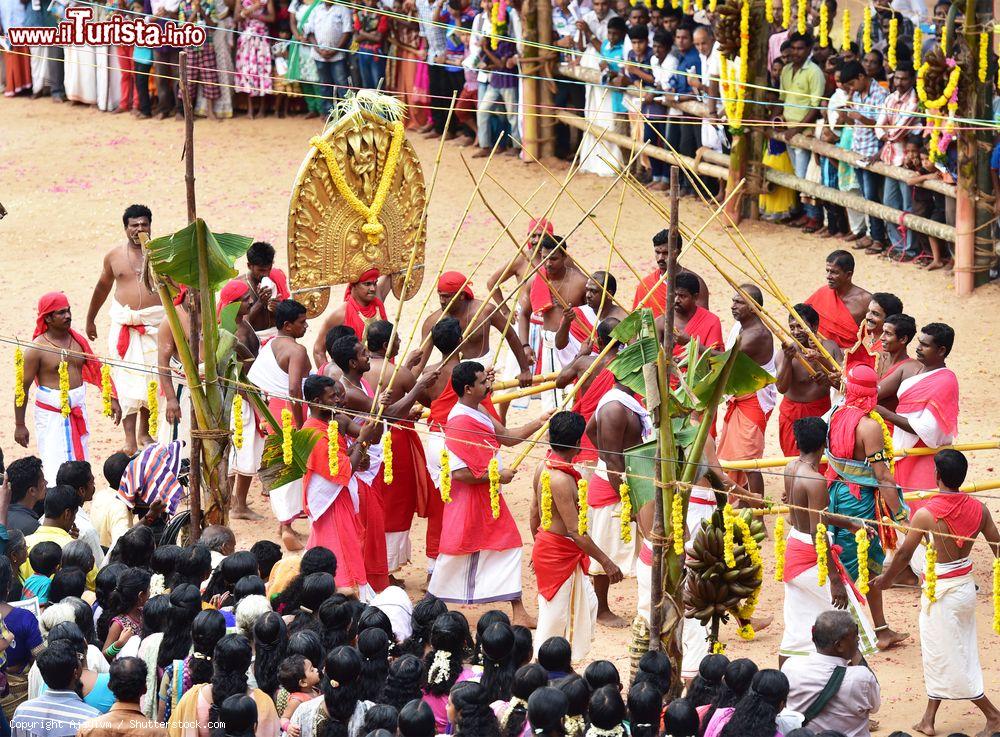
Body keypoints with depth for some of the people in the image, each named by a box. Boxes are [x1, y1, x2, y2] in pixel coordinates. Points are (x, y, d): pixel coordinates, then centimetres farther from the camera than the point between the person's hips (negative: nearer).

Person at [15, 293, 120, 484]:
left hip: (77, 409, 6)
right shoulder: (37, 348, -12)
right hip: (51, 413, -6)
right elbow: (23, 387, -9)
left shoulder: (77, 340, 5)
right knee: (56, 465, -10)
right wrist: (19, 425, -8)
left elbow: (96, 370, 15)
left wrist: (111, 399, 7)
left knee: (78, 460, 9)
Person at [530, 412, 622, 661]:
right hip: (561, 554, -10)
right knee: (554, 619, 3)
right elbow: (575, 531, -26)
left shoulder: (544, 467, 1)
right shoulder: (561, 480, -27)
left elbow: (535, 511, 13)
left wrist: (538, 546, 27)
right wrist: (606, 562, -21)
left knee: (586, 604, 18)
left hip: (545, 545, 10)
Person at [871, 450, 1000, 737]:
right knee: (936, 654, 19)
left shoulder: (926, 514, -21)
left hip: (940, 591, -6)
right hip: (966, 583, 6)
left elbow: (904, 553, -11)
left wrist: (885, 580, 7)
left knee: (946, 659, 7)